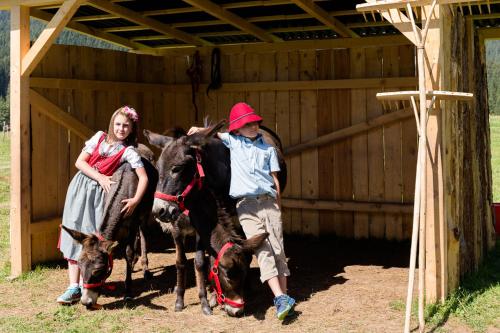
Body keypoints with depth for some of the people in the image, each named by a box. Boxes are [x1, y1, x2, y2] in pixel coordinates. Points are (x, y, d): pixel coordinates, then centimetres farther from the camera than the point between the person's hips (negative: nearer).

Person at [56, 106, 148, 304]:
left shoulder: (129, 151, -4)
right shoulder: (100, 137, 4)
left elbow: (143, 178, -12)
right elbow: (80, 162, 0)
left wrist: (136, 200, -26)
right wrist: (100, 177, -12)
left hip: (100, 192, -2)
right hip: (80, 186, 2)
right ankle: (74, 287, -1)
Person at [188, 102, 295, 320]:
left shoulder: (268, 149, 12)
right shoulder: (233, 142, 10)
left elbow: (275, 179, 11)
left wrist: (278, 205, 7)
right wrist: (200, 130, 2)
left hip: (269, 202, 2)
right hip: (246, 205, -2)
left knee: (278, 249, 1)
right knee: (263, 251, -12)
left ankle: (284, 297, 7)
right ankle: (280, 299, -17)